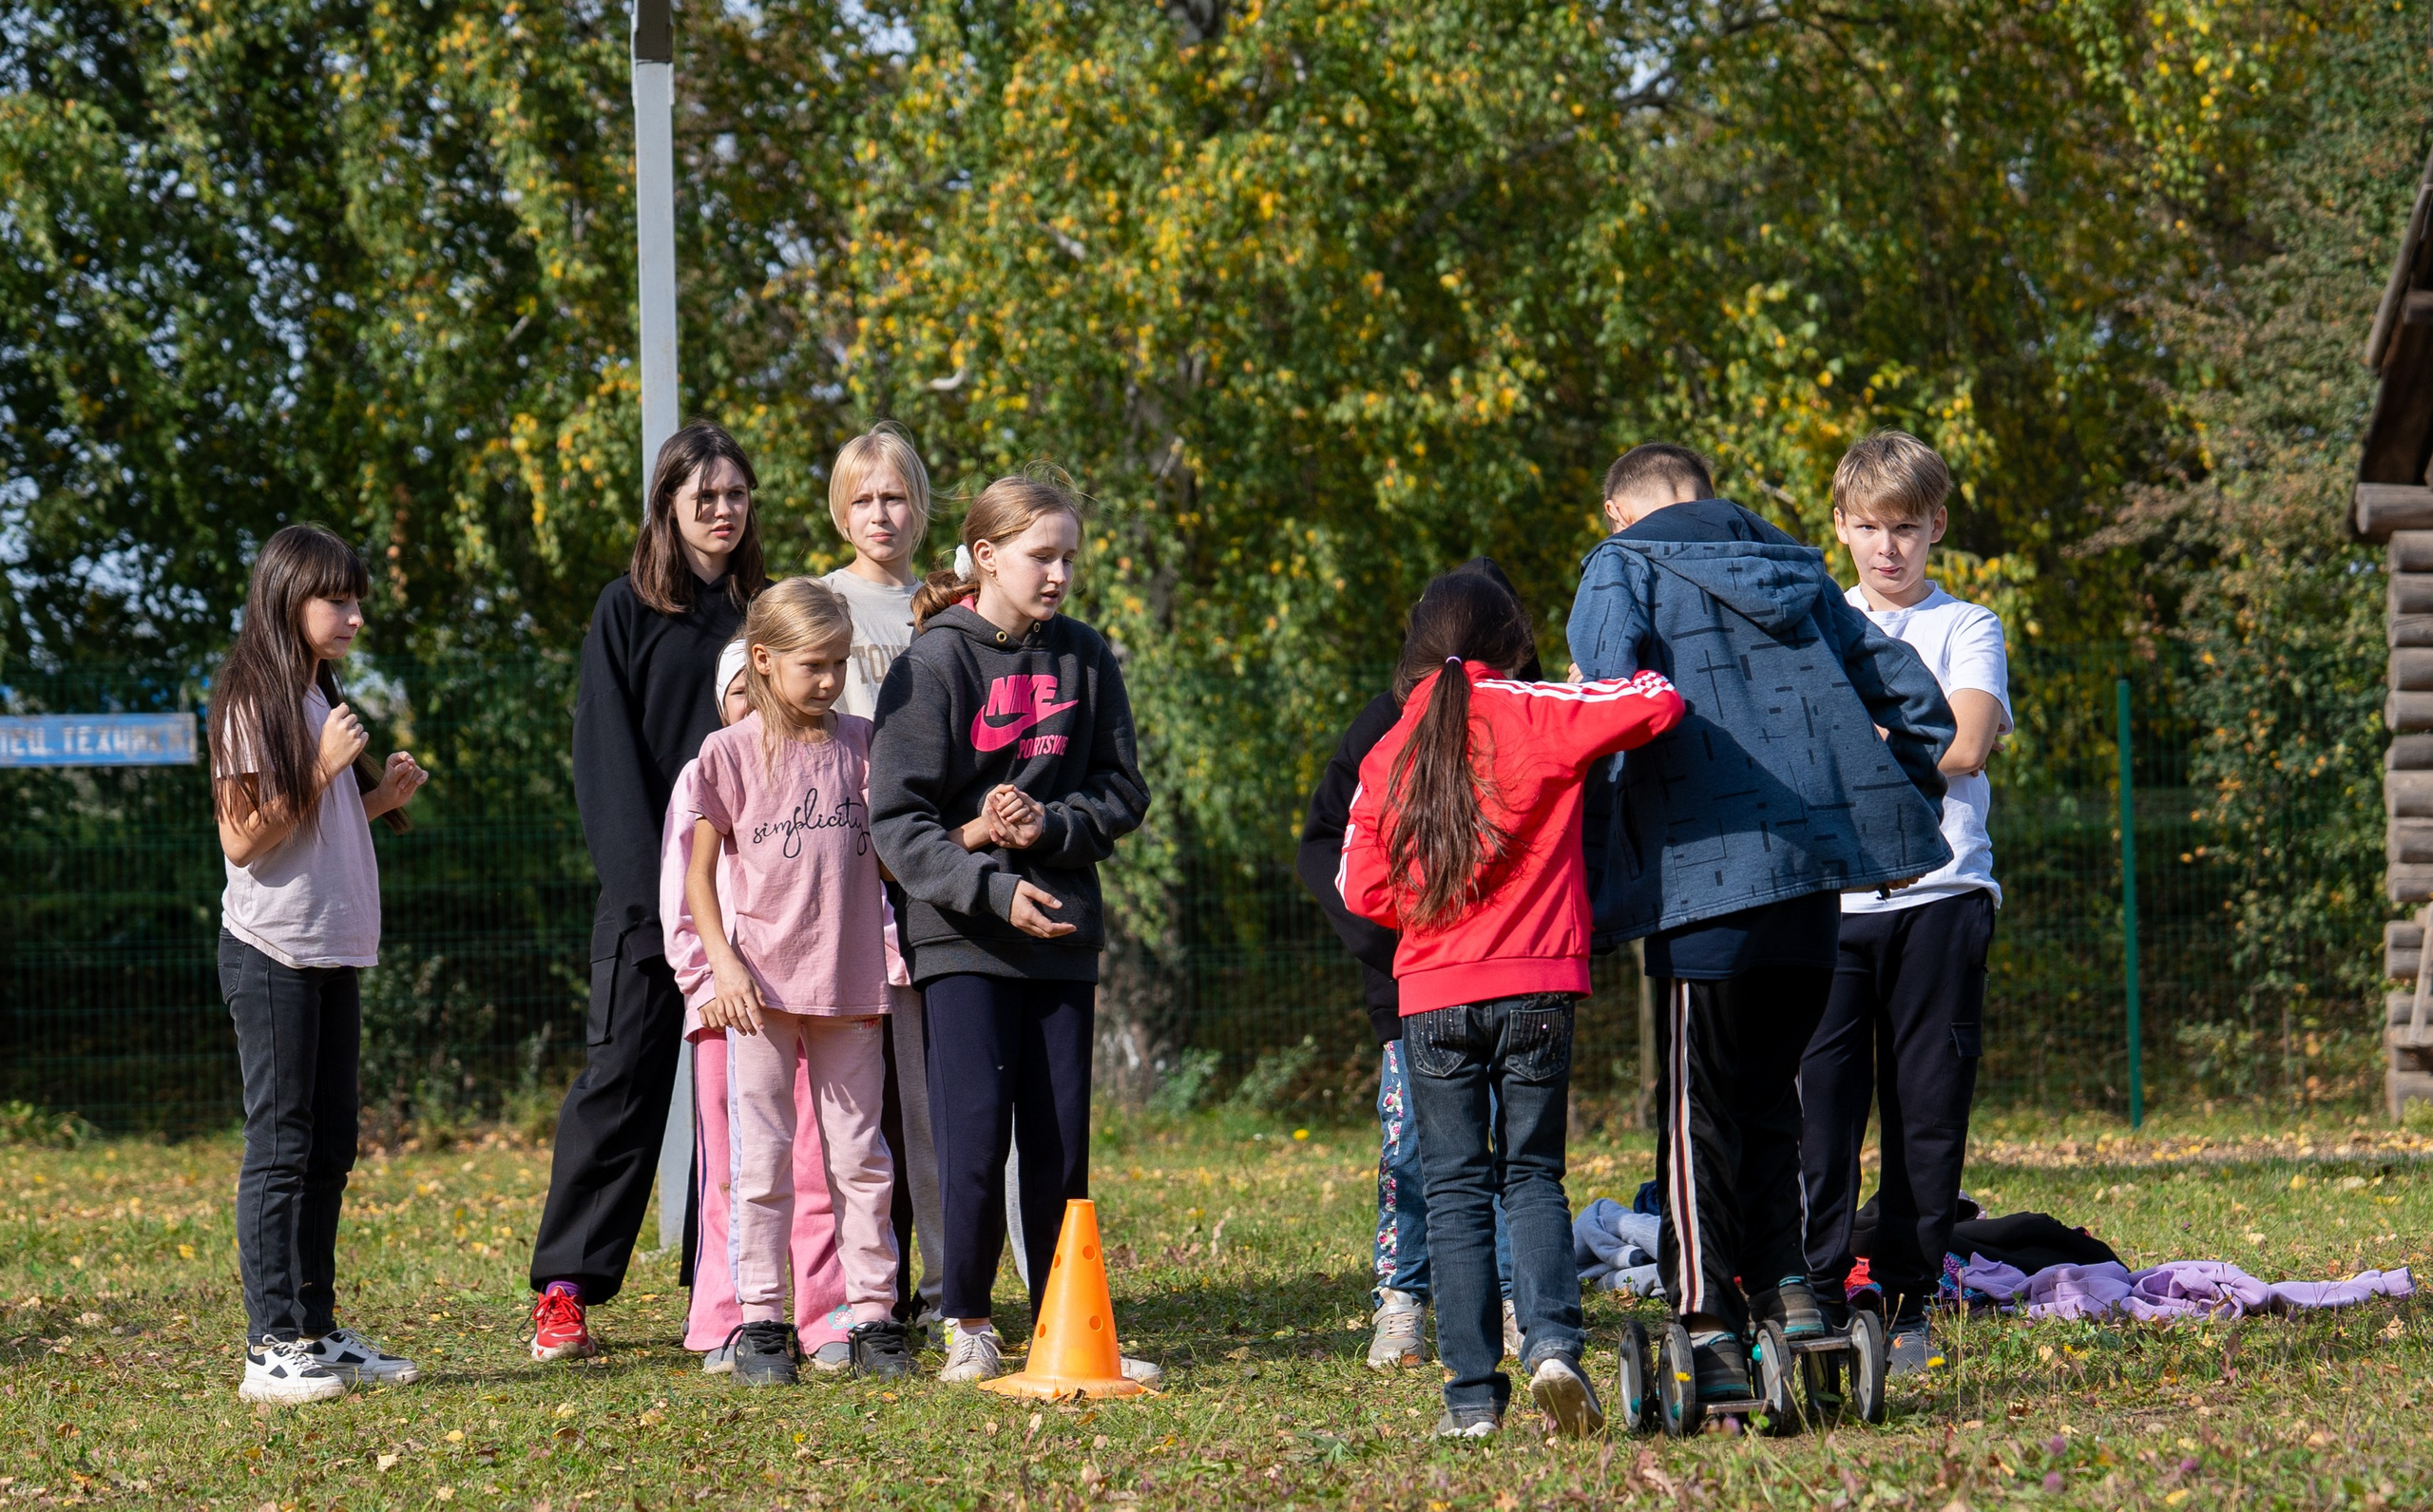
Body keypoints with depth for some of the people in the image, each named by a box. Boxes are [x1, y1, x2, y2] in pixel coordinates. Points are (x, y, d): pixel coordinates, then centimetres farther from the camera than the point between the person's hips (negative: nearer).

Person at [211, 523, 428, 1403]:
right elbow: (242, 838, -16)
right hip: (272, 956, -9)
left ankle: (316, 1331, 16)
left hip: (331, 956, 9)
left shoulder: (319, 700, 15)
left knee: (327, 1149, 10)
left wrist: (377, 798, 6)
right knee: (280, 1148, -7)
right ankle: (271, 1350, -6)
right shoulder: (254, 703, -11)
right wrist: (324, 768, -18)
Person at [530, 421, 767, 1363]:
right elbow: (607, 757, -3)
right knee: (622, 1075, -7)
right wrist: (651, 887, -14)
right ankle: (564, 1291, -5)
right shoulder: (628, 612, 3)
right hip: (650, 888, -3)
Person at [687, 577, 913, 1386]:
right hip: (763, 985, -3)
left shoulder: (862, 744, 6)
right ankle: (760, 1324, 4)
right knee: (762, 1158, 0)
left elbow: (889, 858, 10)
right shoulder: (731, 752, -2)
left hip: (850, 985, 3)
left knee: (859, 1155, 6)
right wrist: (726, 967, -10)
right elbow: (698, 875, 1)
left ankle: (873, 1316, 11)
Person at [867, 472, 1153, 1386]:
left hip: (1064, 934, 4)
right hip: (962, 937, -4)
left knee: (1061, 1141, 4)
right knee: (975, 1134, -9)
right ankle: (968, 1327, 5)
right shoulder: (935, 663, -6)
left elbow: (1123, 792, 9)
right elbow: (895, 820, -9)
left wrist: (1045, 827, -11)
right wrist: (996, 890, -20)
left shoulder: (1084, 660, 7)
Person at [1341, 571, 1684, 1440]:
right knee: (1533, 1175, 8)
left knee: (1455, 1189, 6)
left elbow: (1362, 887, 6)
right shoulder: (1536, 717, -2)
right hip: (1536, 985, -1)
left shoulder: (1388, 755, 6)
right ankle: (1551, 1339, -15)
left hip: (1432, 996, 1)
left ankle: (1472, 1393, 1)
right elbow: (1659, 704, -8)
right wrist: (1594, 692, 13)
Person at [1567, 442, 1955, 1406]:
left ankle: (1709, 1329, -3)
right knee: (1770, 1090, 18)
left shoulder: (1622, 571, 4)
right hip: (1819, 863, 5)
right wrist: (1902, 814, 25)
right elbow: (1913, 695, 19)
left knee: (1698, 1104, 0)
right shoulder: (1793, 574, 20)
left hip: (1709, 868, -5)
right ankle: (1784, 1282, 11)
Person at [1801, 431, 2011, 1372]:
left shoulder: (1966, 630, 9)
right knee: (1819, 1101, -7)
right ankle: (1811, 1296, -6)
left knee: (1928, 1106, -1)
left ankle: (1908, 1303, 6)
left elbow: (1965, 746, -7)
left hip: (1938, 894, -1)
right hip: (1829, 895, 1)